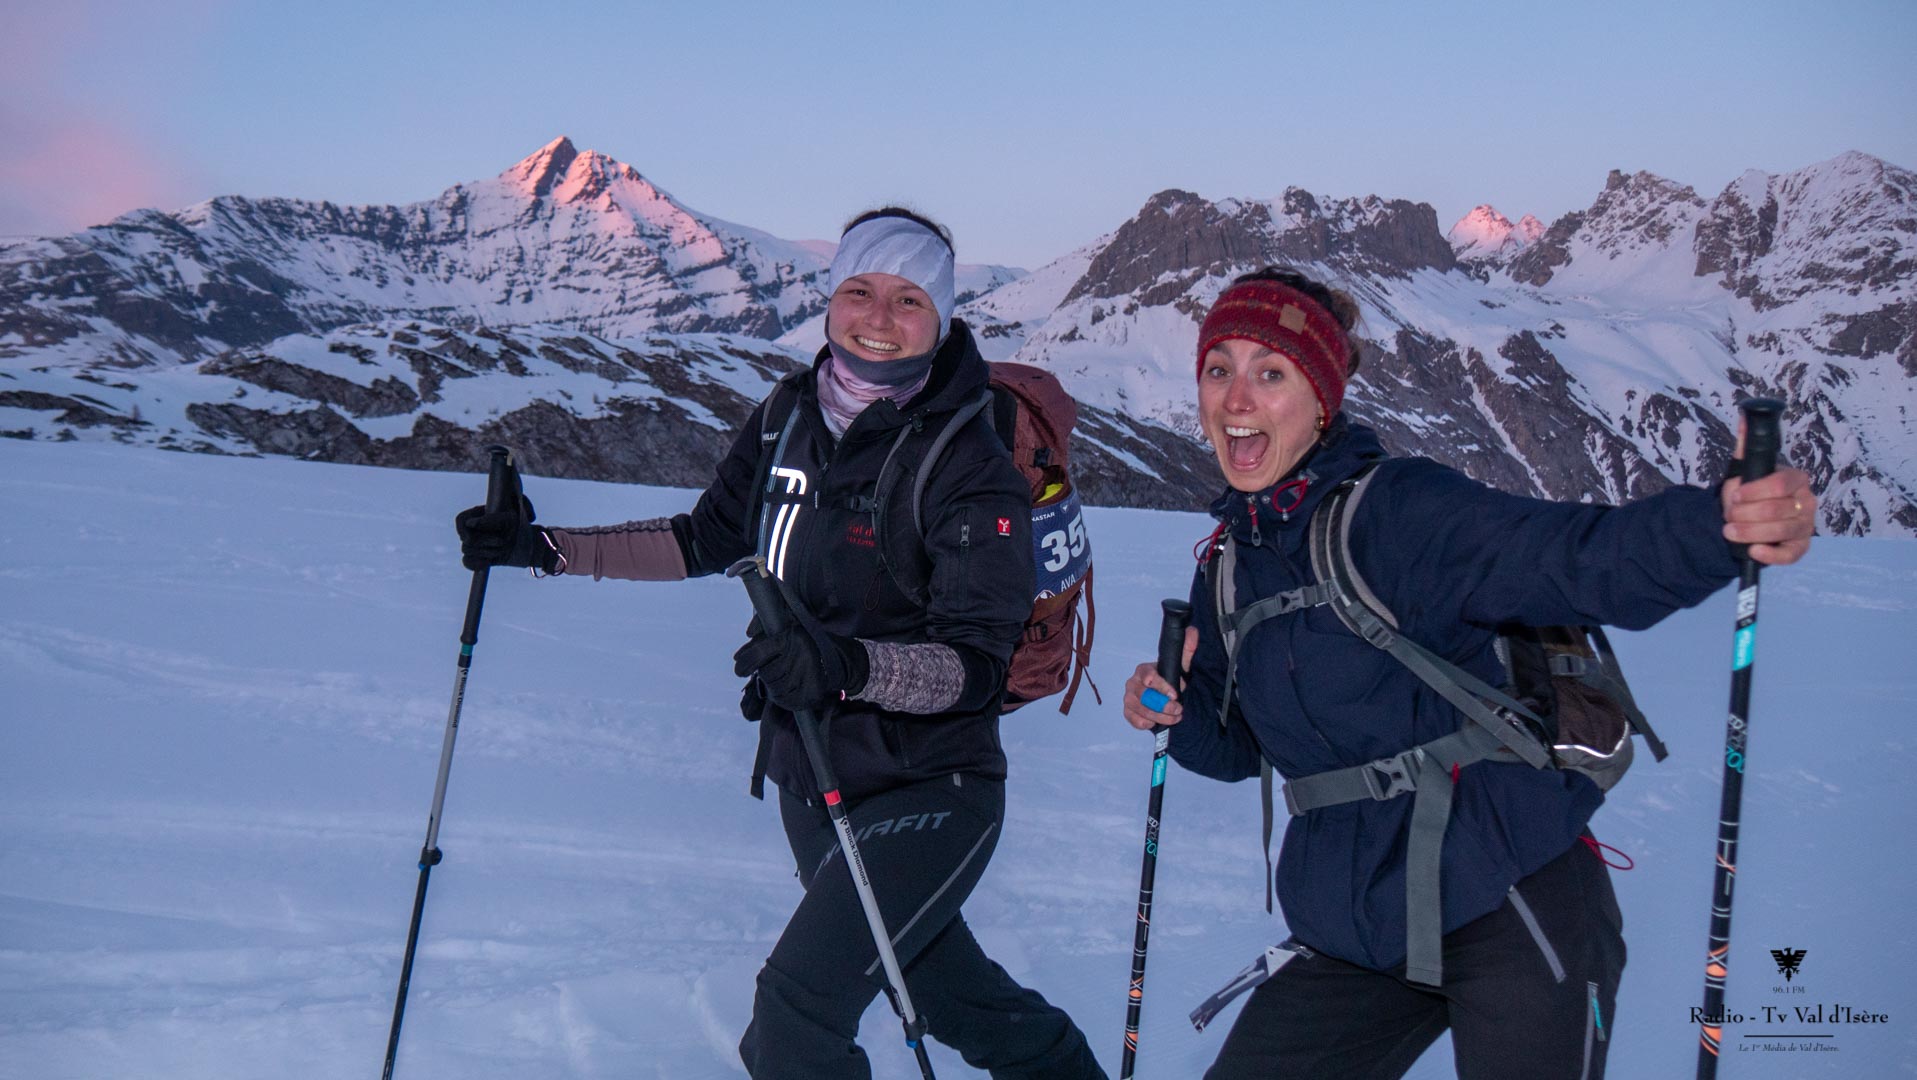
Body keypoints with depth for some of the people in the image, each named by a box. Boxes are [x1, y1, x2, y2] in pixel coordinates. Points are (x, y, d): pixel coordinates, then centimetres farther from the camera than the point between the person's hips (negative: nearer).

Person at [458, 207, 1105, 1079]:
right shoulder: (788, 417, 0)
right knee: (951, 994, 22)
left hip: (926, 794, -6)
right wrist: (547, 547, 9)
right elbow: (710, 536, 14)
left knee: (796, 1008, -17)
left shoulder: (970, 465, -19)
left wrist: (849, 665, -42)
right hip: (806, 777, 7)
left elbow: (978, 665, -24)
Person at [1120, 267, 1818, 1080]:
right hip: (1354, 935, 6)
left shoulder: (1399, 510, -14)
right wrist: (1175, 713, -4)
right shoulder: (1229, 564, 7)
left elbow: (1580, 557, -29)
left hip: (1511, 910, -6)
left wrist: (1718, 525, -48)